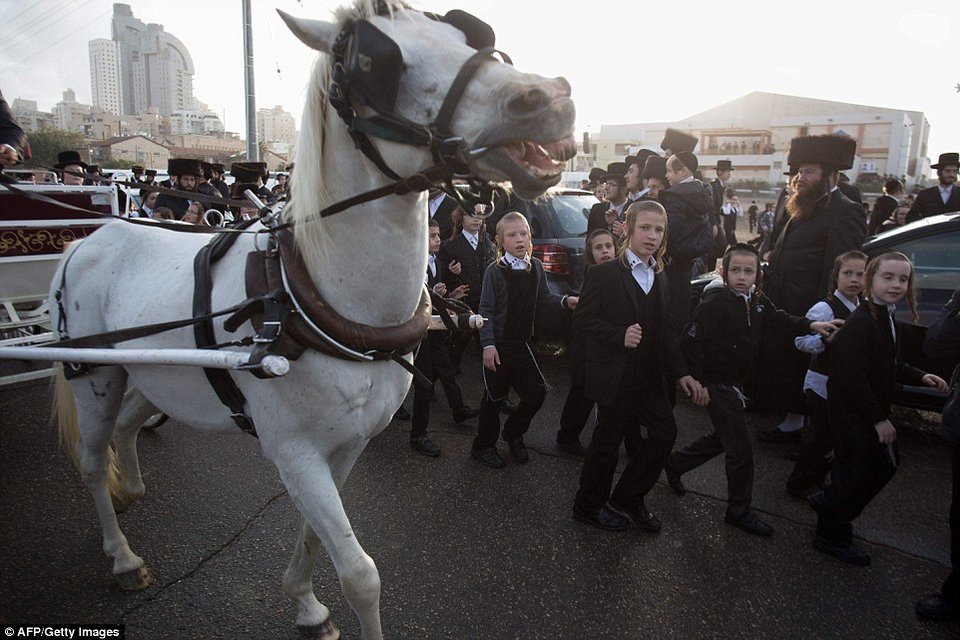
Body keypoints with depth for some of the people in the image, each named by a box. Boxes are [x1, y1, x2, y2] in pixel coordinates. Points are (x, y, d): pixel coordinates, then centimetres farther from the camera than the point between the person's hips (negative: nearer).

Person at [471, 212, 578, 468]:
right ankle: (483, 446, 27)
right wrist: (488, 344, -19)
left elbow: (543, 297, 11)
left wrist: (565, 301, -7)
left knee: (536, 394, 7)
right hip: (498, 344, -5)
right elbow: (486, 309, -14)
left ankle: (513, 433, 33)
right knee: (494, 398, 6)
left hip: (521, 343, 5)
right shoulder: (495, 271, -14)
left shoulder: (536, 267, 2)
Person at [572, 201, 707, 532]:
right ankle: (588, 506, 27)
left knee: (664, 433, 7)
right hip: (615, 376, -7)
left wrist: (681, 373, 7)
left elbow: (663, 332, 15)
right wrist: (620, 335, -27)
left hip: (650, 375, 7)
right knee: (608, 441, 4)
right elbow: (583, 318, -14)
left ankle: (627, 499, 27)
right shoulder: (604, 274, -11)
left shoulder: (660, 278, 11)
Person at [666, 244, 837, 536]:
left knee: (722, 438, 24)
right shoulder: (713, 304, -22)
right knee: (741, 451, -2)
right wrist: (701, 383, -21)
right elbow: (690, 343, -22)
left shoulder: (758, 302, 2)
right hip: (717, 386, -9)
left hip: (734, 384, 9)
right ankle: (740, 511, 16)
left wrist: (810, 325, 1)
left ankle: (675, 463, 43)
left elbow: (780, 321, 17)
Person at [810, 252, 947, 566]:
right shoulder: (860, 323, -23)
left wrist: (920, 377, 3)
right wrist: (879, 419, -21)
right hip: (852, 412, -10)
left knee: (887, 463, 20)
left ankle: (829, 504, 36)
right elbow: (852, 378, -27)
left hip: (871, 411, 10)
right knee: (854, 472, 1)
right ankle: (832, 537, 20)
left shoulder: (889, 320, 9)